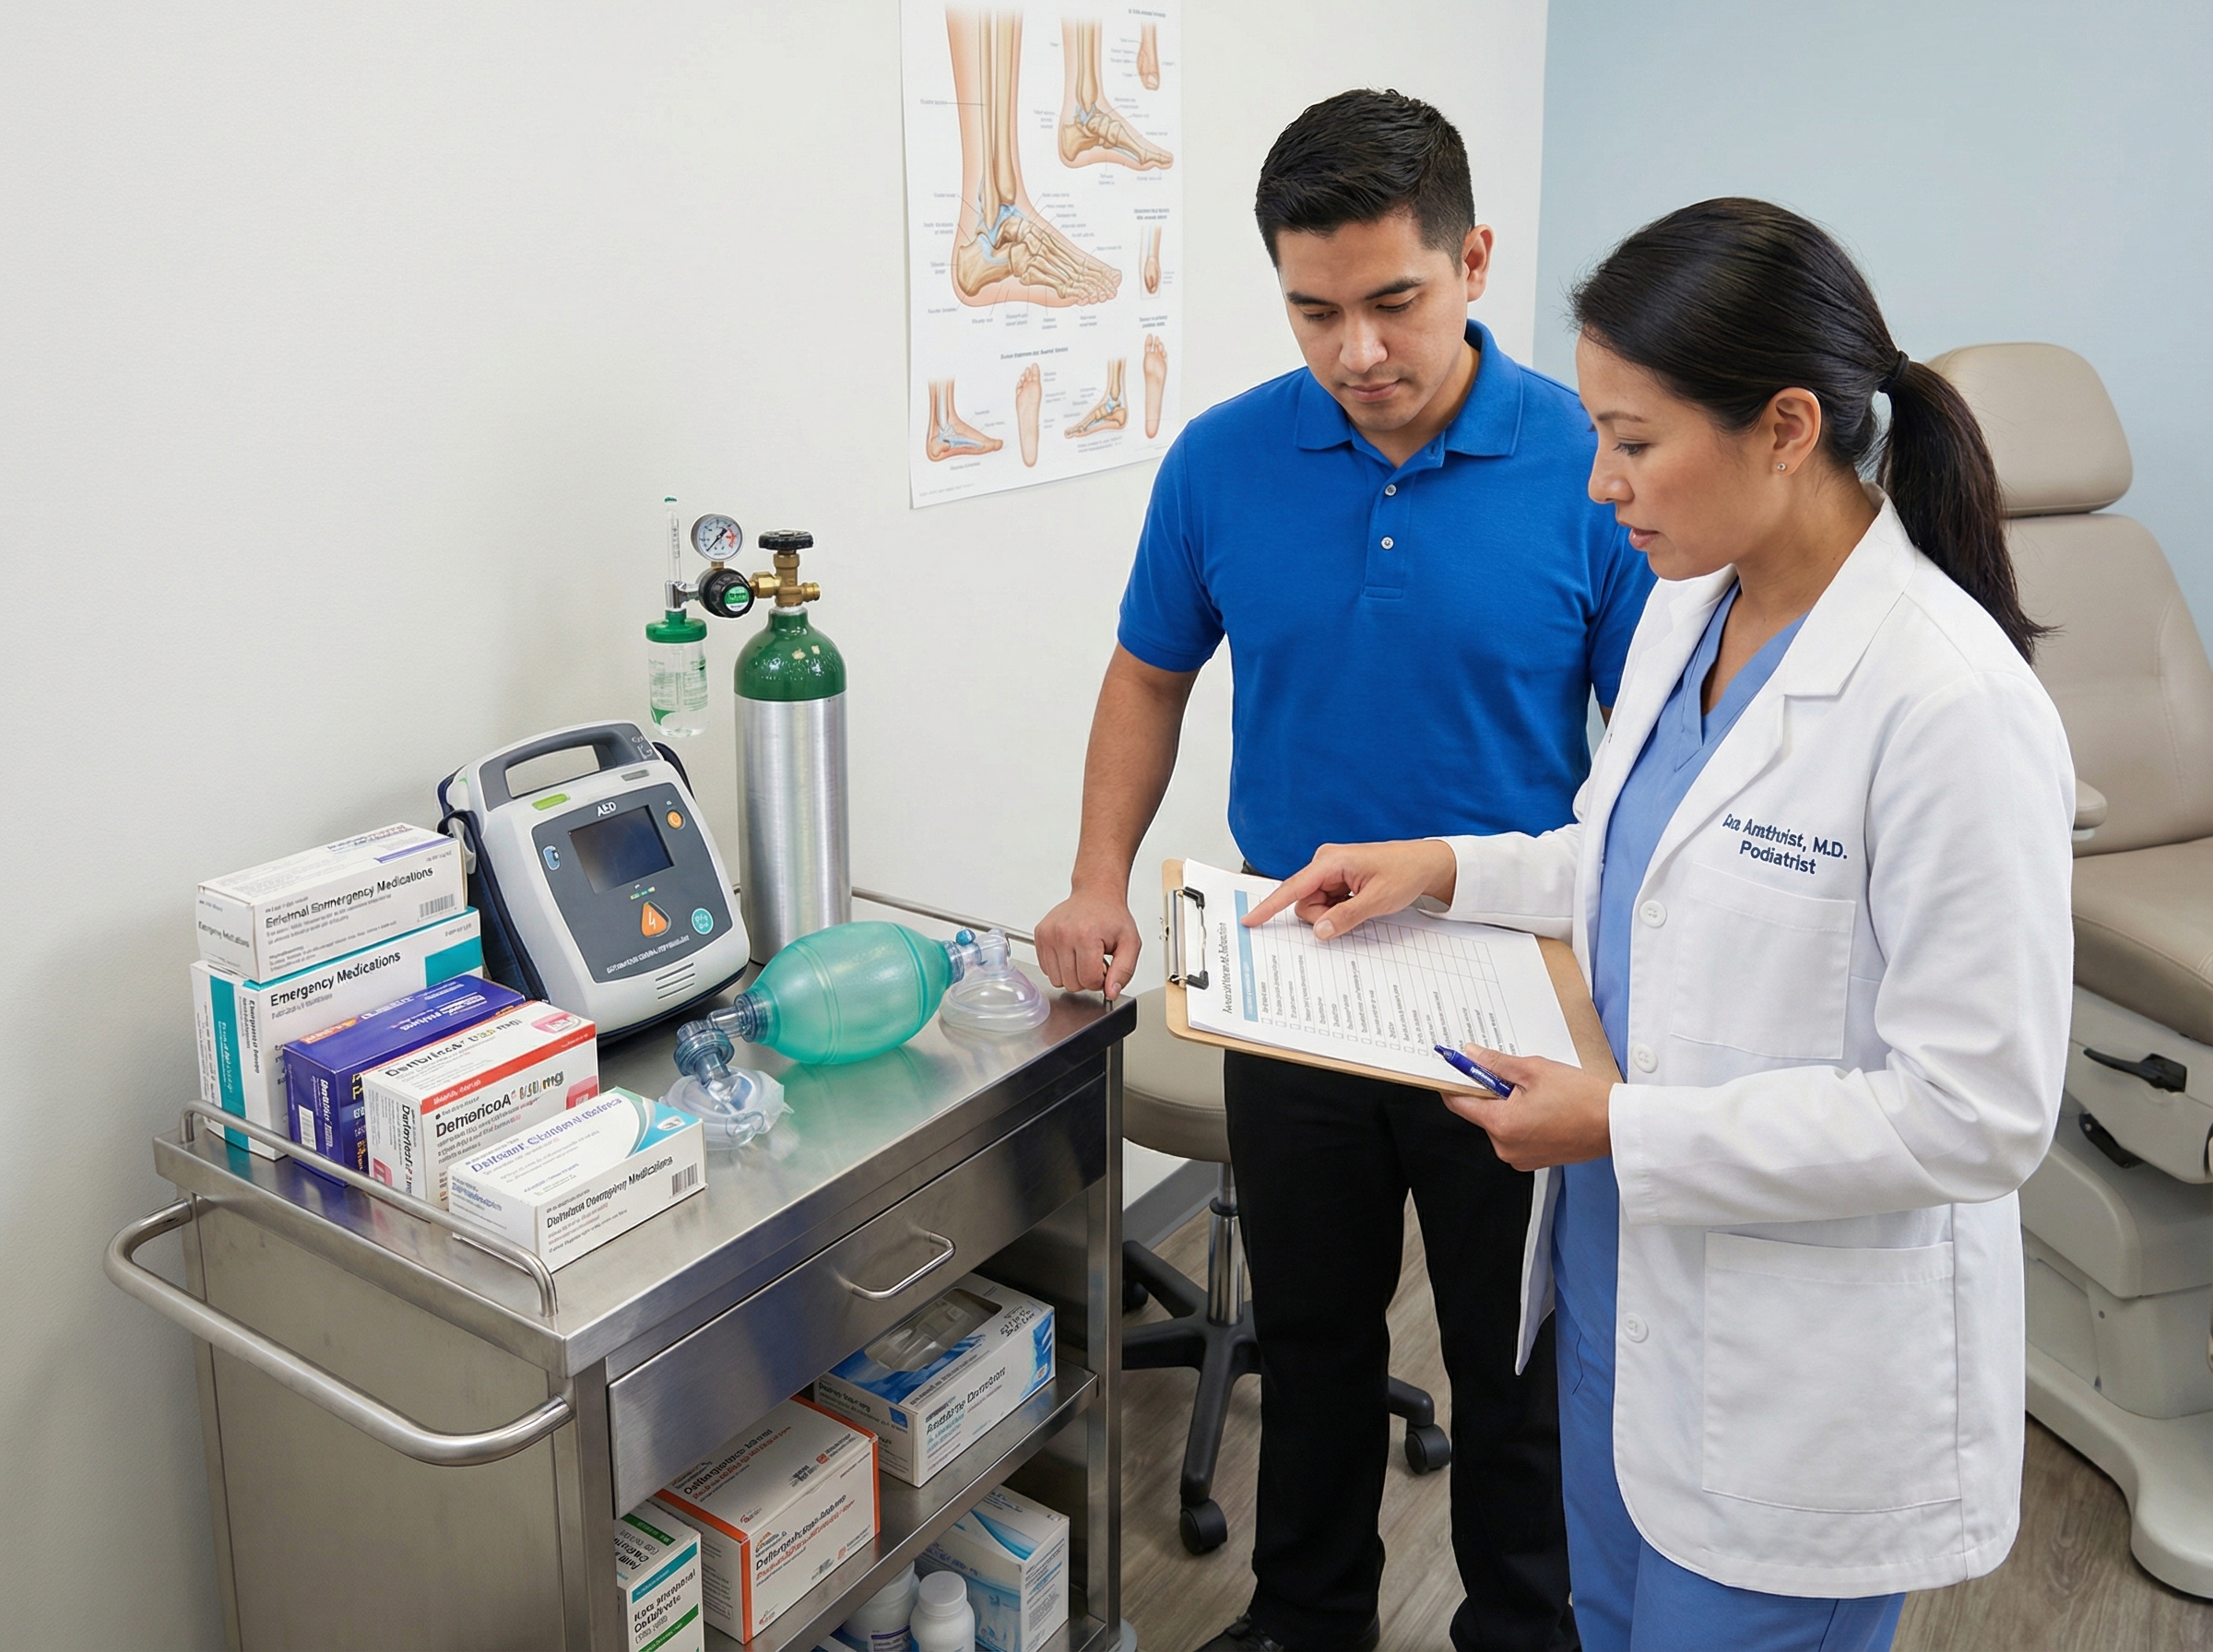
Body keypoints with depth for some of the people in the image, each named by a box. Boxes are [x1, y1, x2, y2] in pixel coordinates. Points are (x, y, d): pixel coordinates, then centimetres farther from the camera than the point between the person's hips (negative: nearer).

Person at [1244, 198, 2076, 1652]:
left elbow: (1978, 1114, -24)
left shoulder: (1952, 709, -26)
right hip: (1622, 1279, 8)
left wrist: (1625, 1130, -22)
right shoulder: (1688, 610, 1)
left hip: (1806, 1392, -8)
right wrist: (1451, 866, 2)